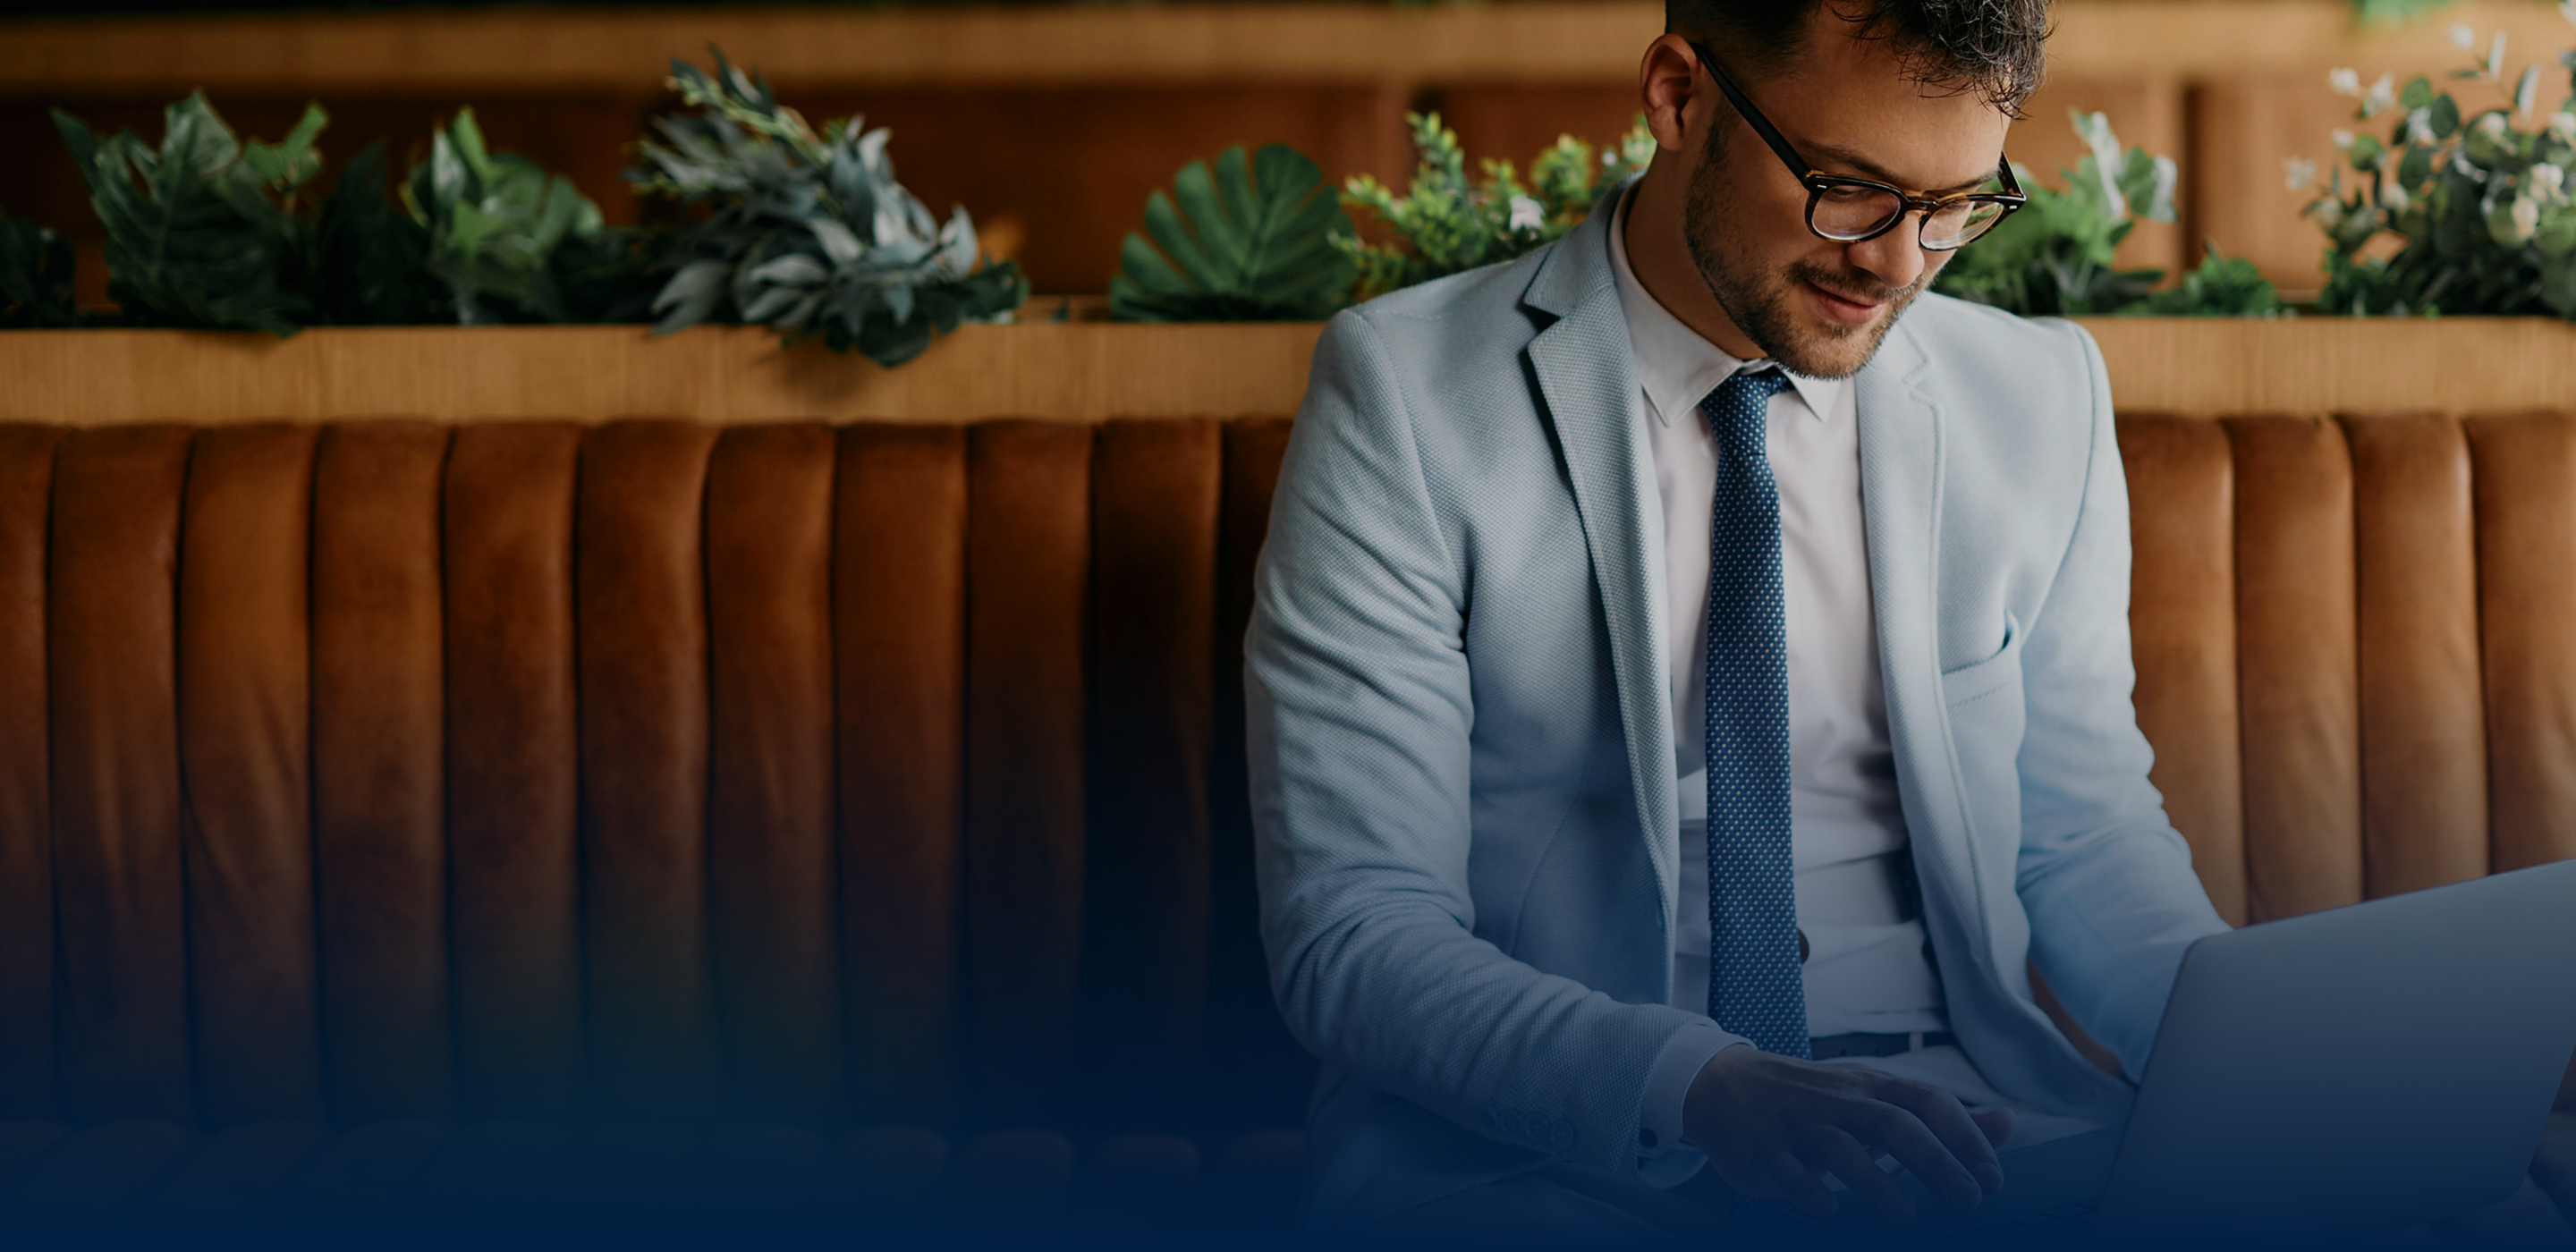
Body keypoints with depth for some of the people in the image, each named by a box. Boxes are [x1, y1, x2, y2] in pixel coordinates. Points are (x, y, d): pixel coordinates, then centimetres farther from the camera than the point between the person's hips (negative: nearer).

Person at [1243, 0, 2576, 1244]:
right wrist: (1702, 1088, -26)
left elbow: (2085, 835, 16)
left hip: (1954, 1121, 4)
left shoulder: (2041, 397, 9)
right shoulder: (1409, 394, -5)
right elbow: (1352, 928, -10)